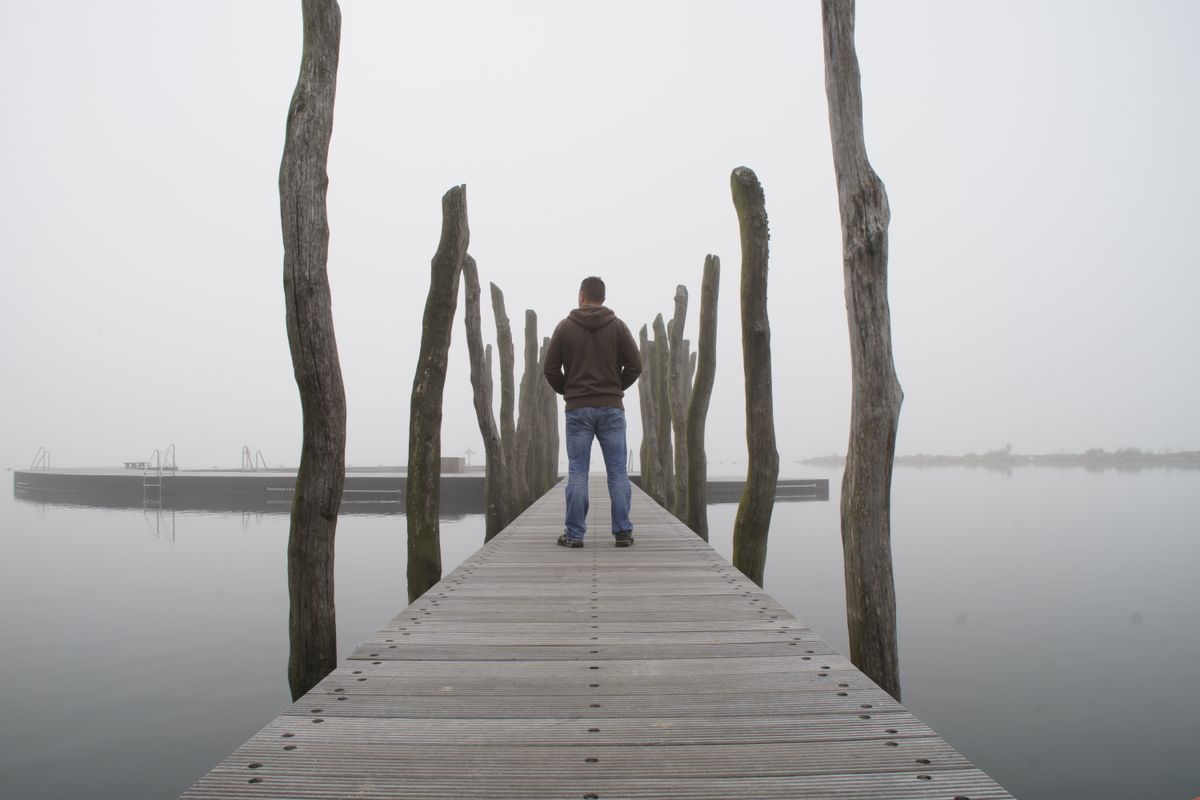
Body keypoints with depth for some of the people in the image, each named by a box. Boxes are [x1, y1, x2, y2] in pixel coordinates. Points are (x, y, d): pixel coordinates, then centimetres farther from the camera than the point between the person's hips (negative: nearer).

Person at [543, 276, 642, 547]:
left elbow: (550, 368, -1)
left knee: (577, 473, 3)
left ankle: (574, 534, 4)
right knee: (618, 471, 4)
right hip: (612, 408, 1)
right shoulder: (618, 326, 3)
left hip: (578, 409, 0)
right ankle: (623, 532, 4)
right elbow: (635, 365, -1)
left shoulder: (565, 327, 1)